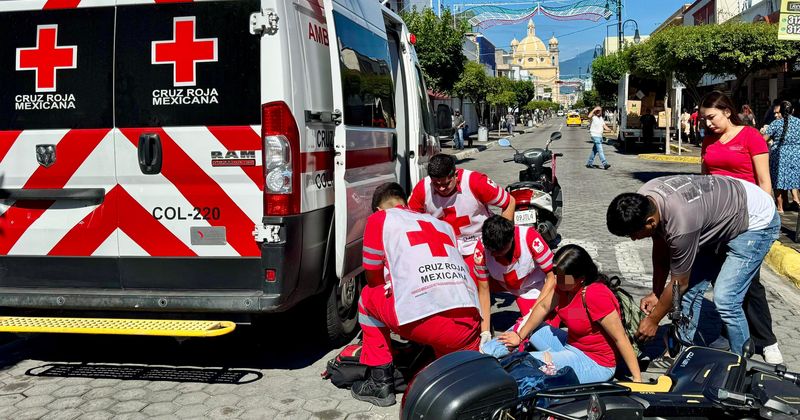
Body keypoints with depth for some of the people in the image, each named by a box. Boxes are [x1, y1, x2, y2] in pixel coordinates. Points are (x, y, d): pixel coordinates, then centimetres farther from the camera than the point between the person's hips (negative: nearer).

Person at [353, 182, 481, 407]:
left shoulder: (379, 219, 15)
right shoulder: (443, 224, 29)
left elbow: (374, 279, 22)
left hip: (422, 322, -4)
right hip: (469, 326, 4)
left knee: (368, 297, 25)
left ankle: (380, 383, 22)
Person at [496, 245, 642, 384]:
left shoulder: (595, 295, -30)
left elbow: (621, 338, -26)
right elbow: (543, 307, 8)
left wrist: (637, 379, -23)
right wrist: (520, 336, 10)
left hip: (596, 364, -9)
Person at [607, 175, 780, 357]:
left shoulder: (680, 224, -39)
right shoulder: (642, 201, -18)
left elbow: (679, 284, -23)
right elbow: (660, 249, 0)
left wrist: (652, 320, -11)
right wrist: (656, 293, 6)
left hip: (758, 221, -8)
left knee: (725, 299, -16)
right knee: (692, 288, 5)